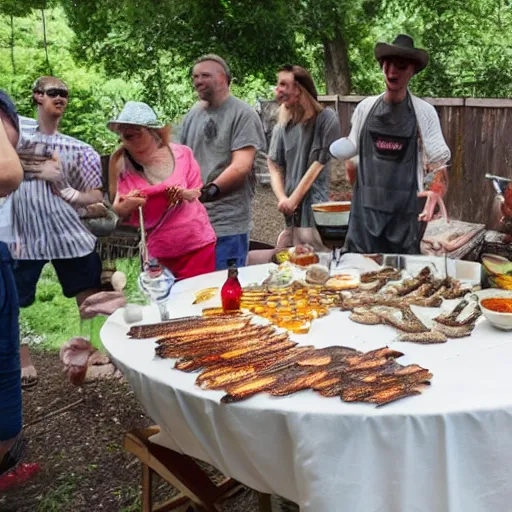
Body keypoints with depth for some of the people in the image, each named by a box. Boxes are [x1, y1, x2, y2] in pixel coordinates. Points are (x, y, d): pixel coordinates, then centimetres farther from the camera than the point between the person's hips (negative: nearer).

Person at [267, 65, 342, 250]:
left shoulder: (326, 119, -3)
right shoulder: (282, 126, 11)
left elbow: (319, 163, -6)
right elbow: (274, 167, 9)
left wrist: (293, 200, -7)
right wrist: (282, 199, -8)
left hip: (315, 212, -5)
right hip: (289, 214, 5)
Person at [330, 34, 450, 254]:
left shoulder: (424, 112, -2)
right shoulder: (365, 107, 6)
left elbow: (438, 160, -3)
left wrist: (437, 190, -20)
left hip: (405, 211, -2)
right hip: (366, 207, 2)